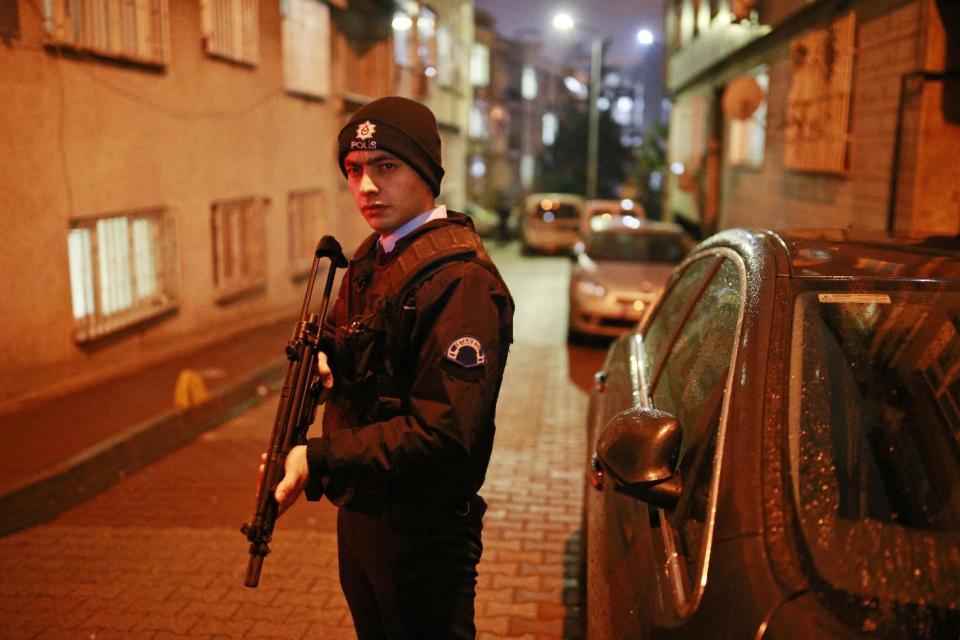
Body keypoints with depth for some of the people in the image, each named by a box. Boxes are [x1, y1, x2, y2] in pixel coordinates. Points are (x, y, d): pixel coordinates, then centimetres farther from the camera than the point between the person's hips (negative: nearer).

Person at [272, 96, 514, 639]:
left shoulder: (459, 279, -24)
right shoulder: (370, 259, 6)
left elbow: (444, 434, -29)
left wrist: (319, 459, -28)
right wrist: (323, 355, -5)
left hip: (421, 533, -8)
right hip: (358, 513, 9)